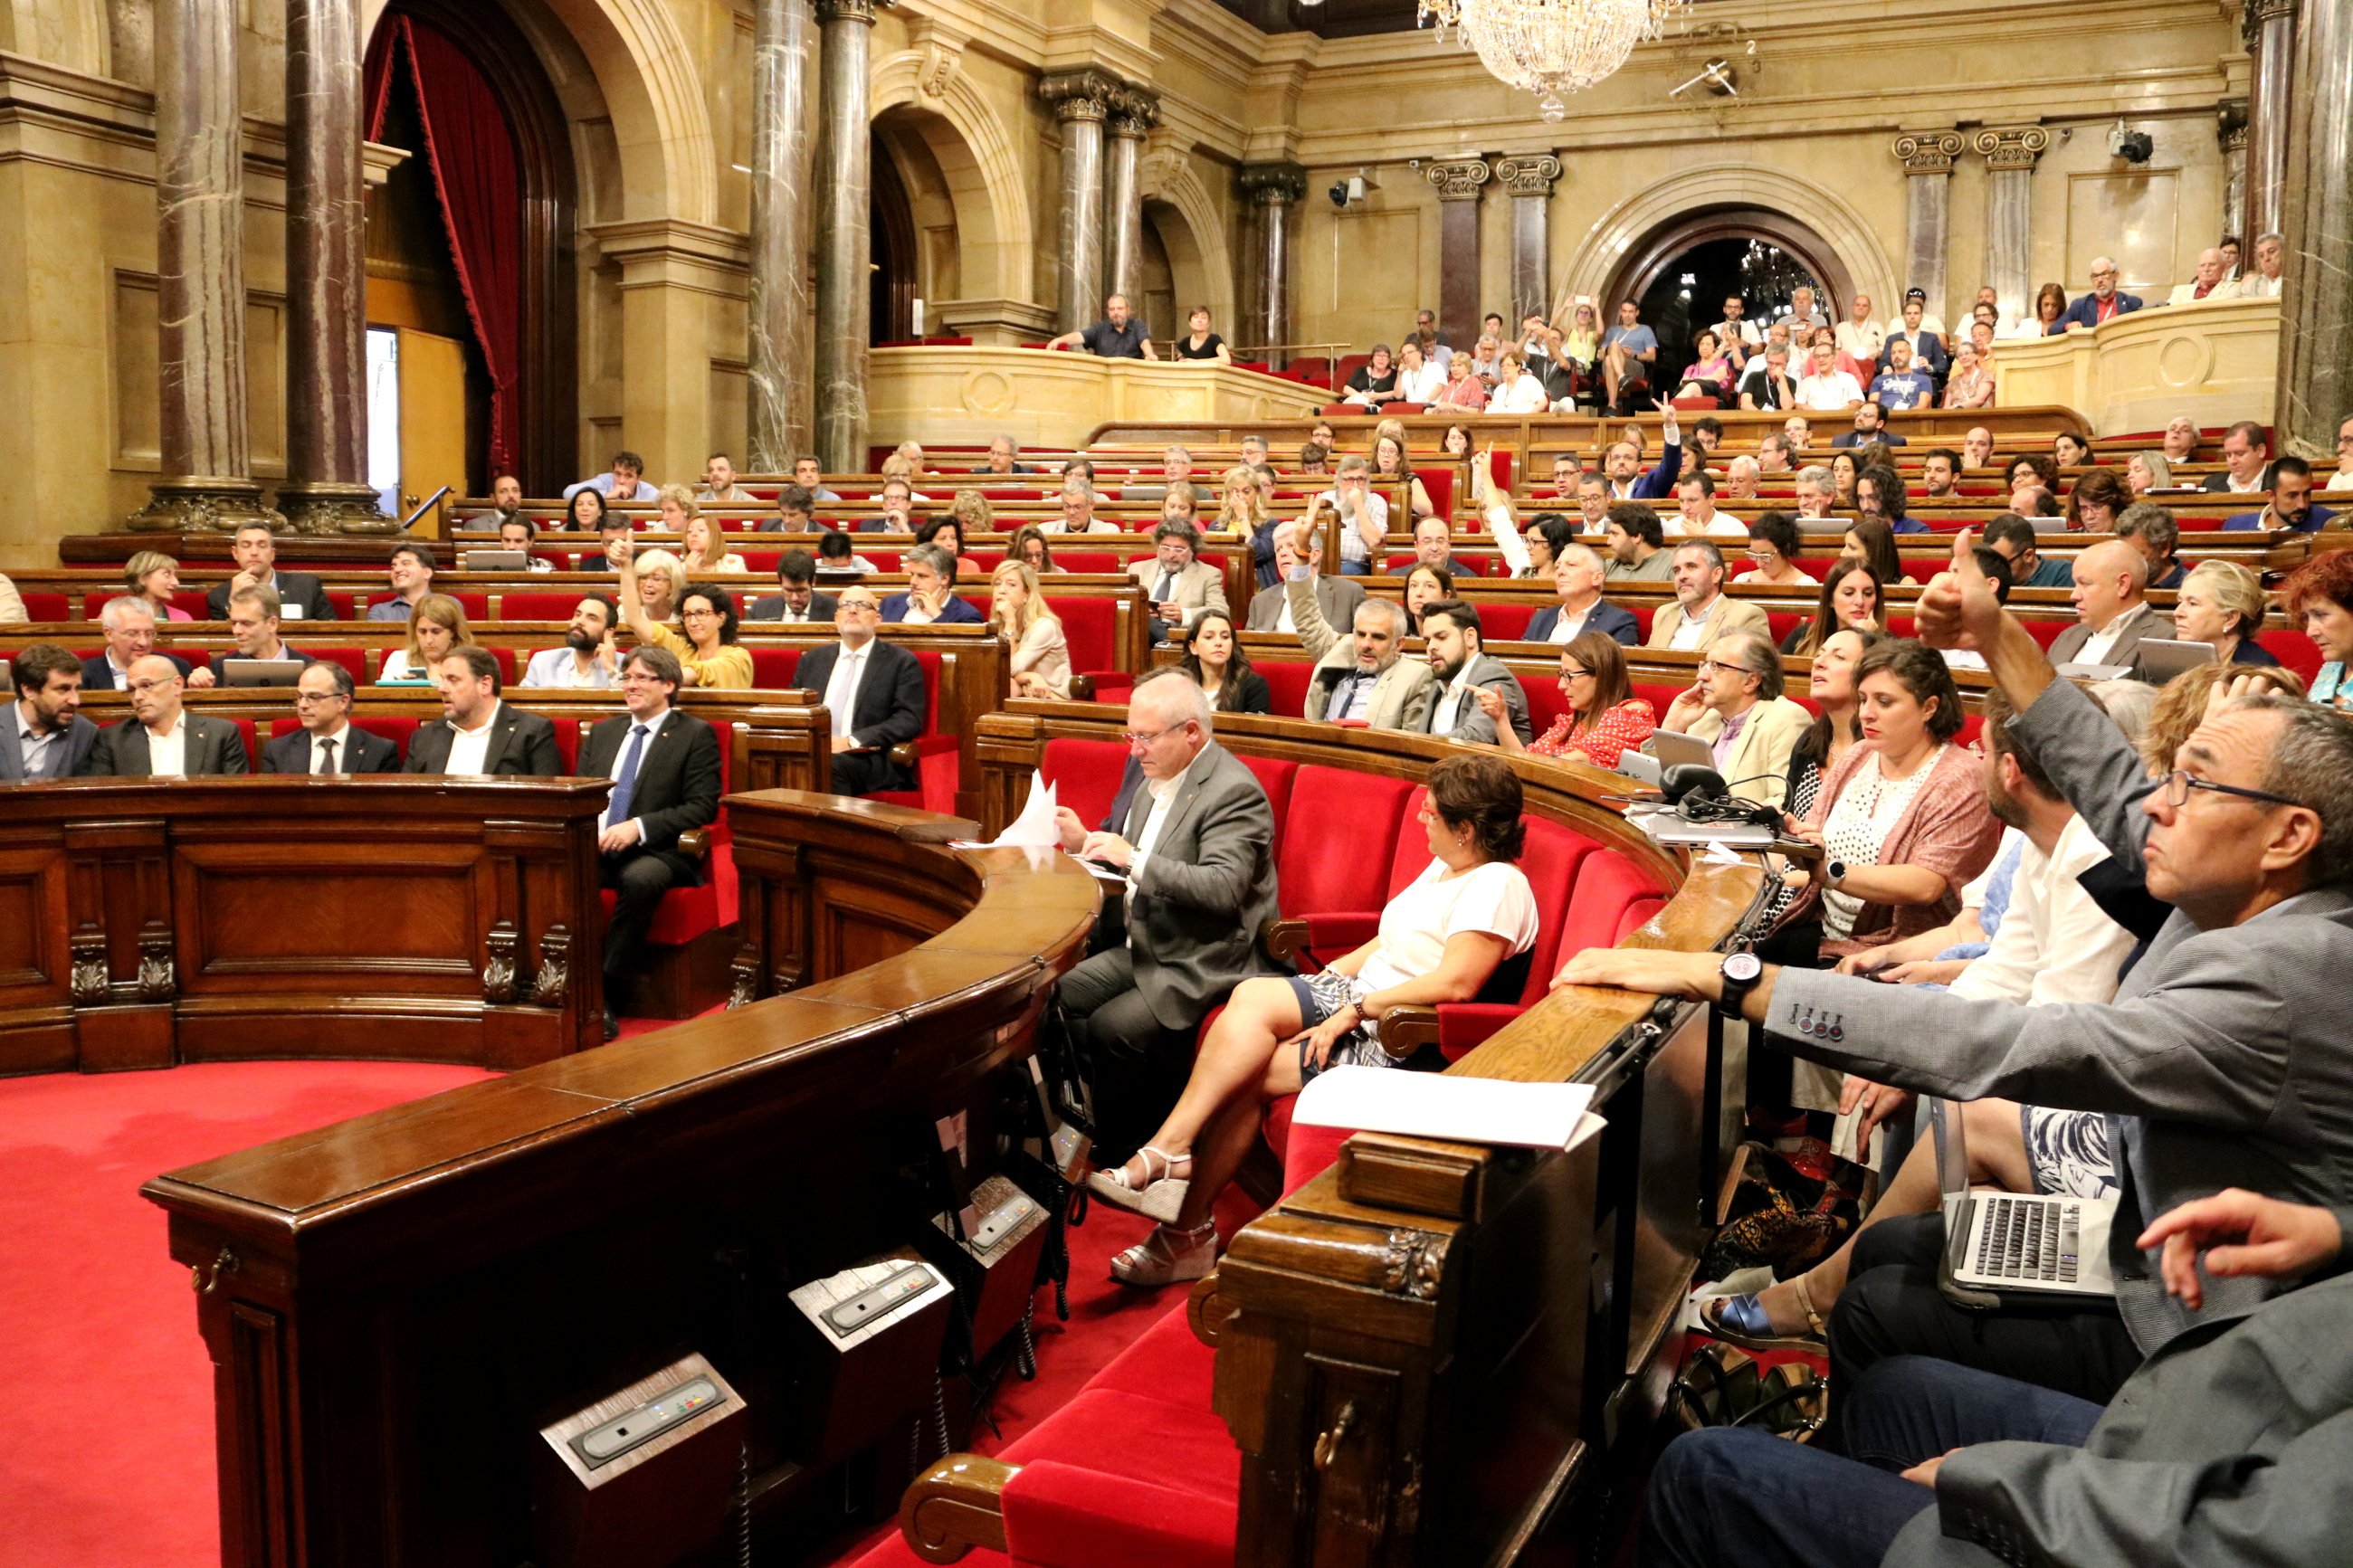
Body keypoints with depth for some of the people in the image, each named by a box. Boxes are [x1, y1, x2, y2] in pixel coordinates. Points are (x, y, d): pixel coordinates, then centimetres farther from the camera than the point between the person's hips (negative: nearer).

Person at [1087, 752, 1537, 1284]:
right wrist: (1332, 974, 6)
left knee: (1243, 1072, -20)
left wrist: (1353, 1012, -20)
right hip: (1360, 1001, 9)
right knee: (1250, 997, -17)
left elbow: (1455, 982, -25)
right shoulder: (1446, 867, 16)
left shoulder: (1497, 886, -15)